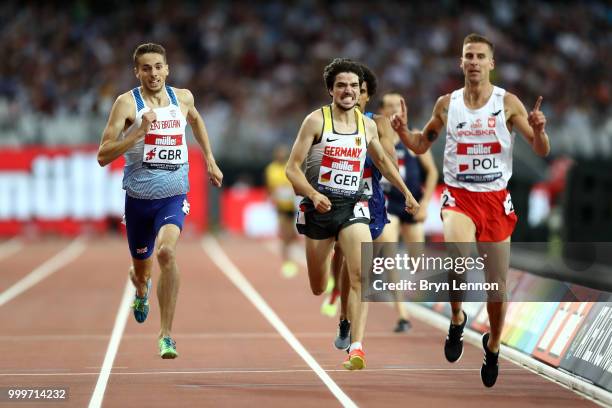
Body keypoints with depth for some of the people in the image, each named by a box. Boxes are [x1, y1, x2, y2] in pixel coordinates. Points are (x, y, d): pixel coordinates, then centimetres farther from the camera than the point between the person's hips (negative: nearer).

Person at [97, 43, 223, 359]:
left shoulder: (182, 97, 2)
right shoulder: (127, 103, -9)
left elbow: (195, 120, 28)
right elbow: (103, 156, -15)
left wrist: (210, 161, 26)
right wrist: (139, 132, -25)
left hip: (174, 196, 0)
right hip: (138, 198, 0)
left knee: (166, 251, -28)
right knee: (141, 270, 15)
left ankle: (166, 334, -21)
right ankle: (142, 291, 57)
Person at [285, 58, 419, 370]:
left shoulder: (367, 125, 8)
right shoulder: (316, 120, -5)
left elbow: (382, 161, 27)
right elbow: (292, 168, -8)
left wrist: (406, 193, 28)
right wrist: (313, 194, -24)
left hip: (353, 207, 2)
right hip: (319, 206, -2)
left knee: (360, 275, -19)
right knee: (318, 288, 5)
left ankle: (356, 347, -25)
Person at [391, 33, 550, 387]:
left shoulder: (508, 103, -4)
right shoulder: (446, 104, 1)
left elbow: (542, 152, -5)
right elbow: (422, 145, 15)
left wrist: (539, 129, -26)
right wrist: (403, 131, -6)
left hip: (496, 199, 1)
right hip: (459, 197, -1)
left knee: (498, 286, 8)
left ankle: (493, 346, 35)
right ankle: (457, 319, -6)